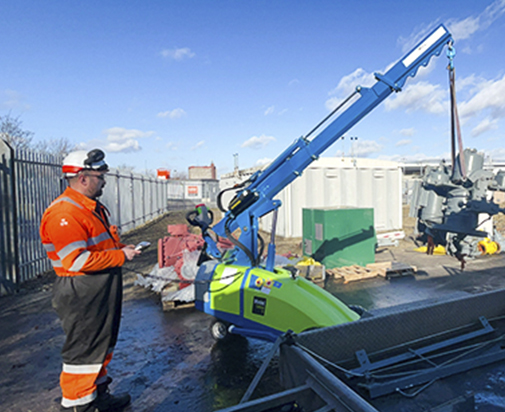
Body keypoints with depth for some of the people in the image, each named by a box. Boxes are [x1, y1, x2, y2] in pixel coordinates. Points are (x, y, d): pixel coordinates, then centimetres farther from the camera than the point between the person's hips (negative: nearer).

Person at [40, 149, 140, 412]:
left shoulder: (92, 208, 13)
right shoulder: (63, 214, -22)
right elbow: (76, 261, -28)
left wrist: (122, 248, 6)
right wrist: (120, 256, -22)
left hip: (103, 291, 11)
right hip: (82, 295, -11)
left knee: (102, 344, 21)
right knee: (83, 351, 2)